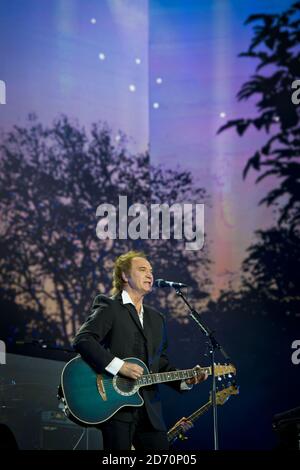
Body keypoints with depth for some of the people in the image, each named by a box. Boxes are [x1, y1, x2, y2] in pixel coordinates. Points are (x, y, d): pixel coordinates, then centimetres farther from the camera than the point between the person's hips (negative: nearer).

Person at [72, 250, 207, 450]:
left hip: (149, 410, 7)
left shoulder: (157, 318, 21)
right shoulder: (109, 307, -1)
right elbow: (82, 340, -15)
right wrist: (119, 366, -21)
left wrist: (186, 380, 5)